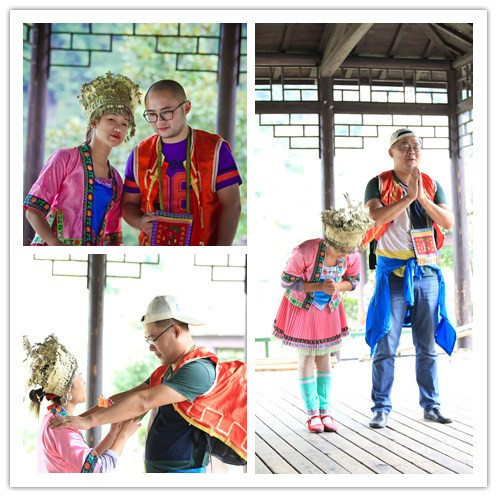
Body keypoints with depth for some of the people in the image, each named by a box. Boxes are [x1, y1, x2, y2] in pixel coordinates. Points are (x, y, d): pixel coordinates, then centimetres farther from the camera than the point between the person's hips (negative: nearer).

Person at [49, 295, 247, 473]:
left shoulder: (198, 369, -18)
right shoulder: (166, 371, 13)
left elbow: (143, 402, -23)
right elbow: (125, 397, 12)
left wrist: (89, 421, -20)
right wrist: (78, 418, 5)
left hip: (181, 470, -9)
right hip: (155, 468, 9)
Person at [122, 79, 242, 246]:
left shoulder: (215, 148, -7)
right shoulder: (139, 154, 2)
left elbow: (231, 205, -9)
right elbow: (128, 203, 10)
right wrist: (139, 222, -12)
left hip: (203, 251, -2)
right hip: (153, 244, 3)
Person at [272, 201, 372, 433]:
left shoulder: (352, 256, -20)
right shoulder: (304, 252, -34)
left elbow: (353, 281, -2)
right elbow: (287, 281, -23)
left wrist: (336, 287, -25)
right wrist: (318, 286, -34)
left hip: (329, 309, 4)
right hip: (302, 307, -3)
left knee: (324, 359, 11)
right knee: (306, 360, 2)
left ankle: (324, 410, 21)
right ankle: (312, 412, 15)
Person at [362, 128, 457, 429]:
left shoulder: (432, 185, 11)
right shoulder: (378, 184, 1)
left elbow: (449, 222, -1)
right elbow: (375, 218, -16)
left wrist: (423, 198, -13)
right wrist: (409, 196, -19)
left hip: (427, 271, 3)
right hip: (393, 272, -3)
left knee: (428, 346, 9)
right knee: (386, 345, -3)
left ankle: (431, 405, 17)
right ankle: (382, 408, 4)